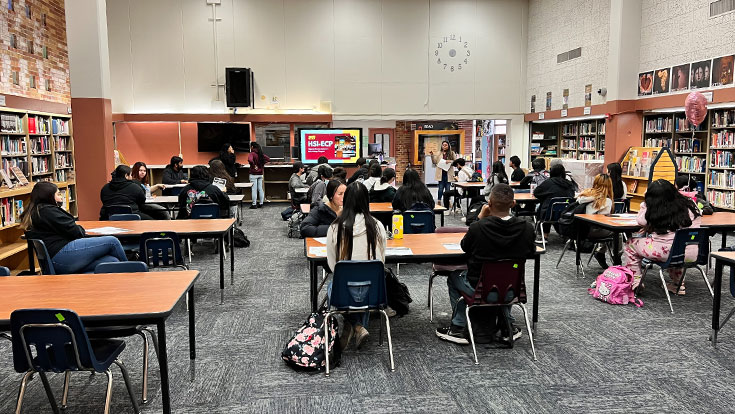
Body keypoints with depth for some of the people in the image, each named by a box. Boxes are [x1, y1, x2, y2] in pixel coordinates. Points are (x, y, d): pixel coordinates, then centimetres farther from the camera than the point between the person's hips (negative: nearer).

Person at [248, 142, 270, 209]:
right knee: (260, 189, 11)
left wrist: (254, 166, -19)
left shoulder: (252, 153, -13)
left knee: (254, 189, -2)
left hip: (253, 174, -6)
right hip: (260, 173, 6)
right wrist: (262, 164, 9)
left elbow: (250, 160, -32)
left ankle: (254, 204, 1)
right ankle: (261, 203, 15)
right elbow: (268, 159, 12)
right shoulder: (261, 154, 7)